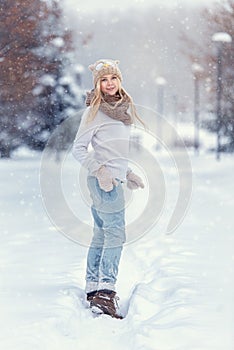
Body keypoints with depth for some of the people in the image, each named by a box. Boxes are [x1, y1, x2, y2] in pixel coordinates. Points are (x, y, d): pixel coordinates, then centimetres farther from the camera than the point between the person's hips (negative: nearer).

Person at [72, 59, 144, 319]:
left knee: (101, 236, 11)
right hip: (105, 180, -8)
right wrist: (100, 170, -18)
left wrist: (126, 173, 21)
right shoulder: (94, 111, -10)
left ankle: (93, 288, 17)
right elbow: (78, 148, -9)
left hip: (112, 178, 8)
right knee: (115, 235, -14)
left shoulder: (123, 107, 14)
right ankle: (105, 293, -19)